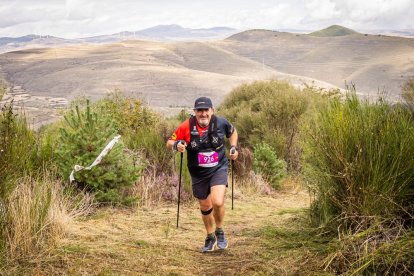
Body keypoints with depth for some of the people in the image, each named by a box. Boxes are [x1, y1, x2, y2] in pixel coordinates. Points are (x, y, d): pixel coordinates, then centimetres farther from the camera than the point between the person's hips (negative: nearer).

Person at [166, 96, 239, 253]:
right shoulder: (187, 126, -15)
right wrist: (176, 145, -29)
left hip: (218, 169, -1)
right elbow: (169, 143, -8)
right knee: (205, 207, 15)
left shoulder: (221, 123, -11)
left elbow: (232, 132, 12)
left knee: (218, 202, -22)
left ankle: (219, 231, 8)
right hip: (198, 174, 1)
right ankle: (210, 238, 40)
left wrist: (234, 147, -2)